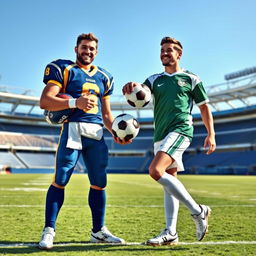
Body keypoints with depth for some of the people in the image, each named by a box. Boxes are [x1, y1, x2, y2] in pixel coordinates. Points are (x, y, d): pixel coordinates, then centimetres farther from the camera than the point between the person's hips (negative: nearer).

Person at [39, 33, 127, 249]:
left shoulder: (104, 77, 22)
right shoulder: (63, 69, 6)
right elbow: (45, 101, -7)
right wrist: (74, 102, -19)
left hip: (97, 133, 5)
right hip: (73, 128, -5)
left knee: (99, 183, 7)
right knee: (60, 180, -8)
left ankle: (99, 231, 20)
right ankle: (49, 231, 3)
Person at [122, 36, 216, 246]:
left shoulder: (191, 79, 6)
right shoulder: (155, 79, 16)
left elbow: (204, 107, 8)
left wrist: (211, 134, 1)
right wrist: (131, 88, -24)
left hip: (180, 130, -6)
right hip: (161, 134, 6)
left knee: (156, 170, -24)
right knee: (169, 181, 6)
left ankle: (198, 211, -13)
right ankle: (171, 233, 10)